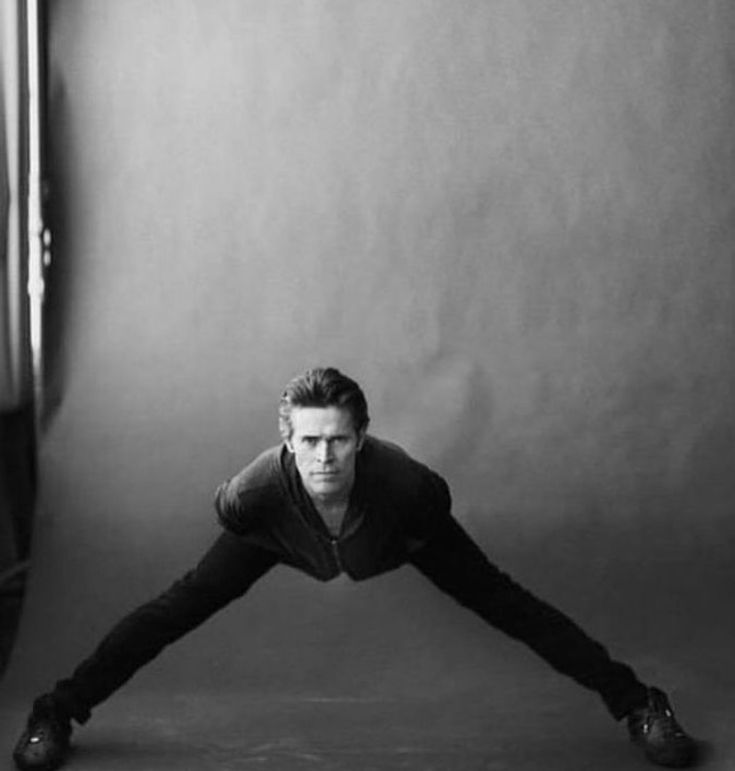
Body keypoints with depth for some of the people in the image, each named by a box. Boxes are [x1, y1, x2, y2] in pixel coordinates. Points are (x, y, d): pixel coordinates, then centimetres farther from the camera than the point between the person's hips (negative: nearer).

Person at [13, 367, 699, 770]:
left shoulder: (406, 485, -45)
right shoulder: (257, 493, -42)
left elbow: (437, 505, -19)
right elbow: (227, 510, -15)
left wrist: (407, 542, -2)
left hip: (398, 537, 0)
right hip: (284, 536, 1)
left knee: (505, 604, -2)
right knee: (176, 608, -2)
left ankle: (636, 703, 14)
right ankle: (55, 713, 16)